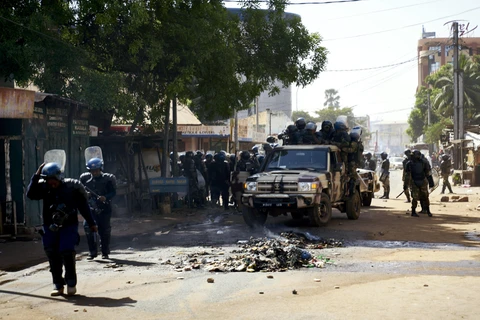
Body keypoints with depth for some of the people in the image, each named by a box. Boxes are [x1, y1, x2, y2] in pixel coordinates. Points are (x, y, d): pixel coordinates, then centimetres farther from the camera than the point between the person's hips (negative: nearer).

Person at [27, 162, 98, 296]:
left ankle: (71, 283, 2)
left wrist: (92, 223, 7)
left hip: (69, 225, -3)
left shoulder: (71, 187, -5)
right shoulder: (43, 187, 1)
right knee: (52, 255, 2)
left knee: (67, 251, -16)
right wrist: (36, 176, -20)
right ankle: (58, 285, 16)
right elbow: (30, 194, -17)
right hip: (50, 226, 3)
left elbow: (83, 206, 2)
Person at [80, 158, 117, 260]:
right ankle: (92, 252, -5)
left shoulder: (107, 179, -2)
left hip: (104, 207, -2)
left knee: (104, 230, 1)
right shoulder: (85, 178, 7)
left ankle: (105, 252, 18)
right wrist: (85, 194, -7)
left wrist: (106, 197, -21)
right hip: (91, 207, 2)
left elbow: (113, 192, -2)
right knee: (87, 226, -15)